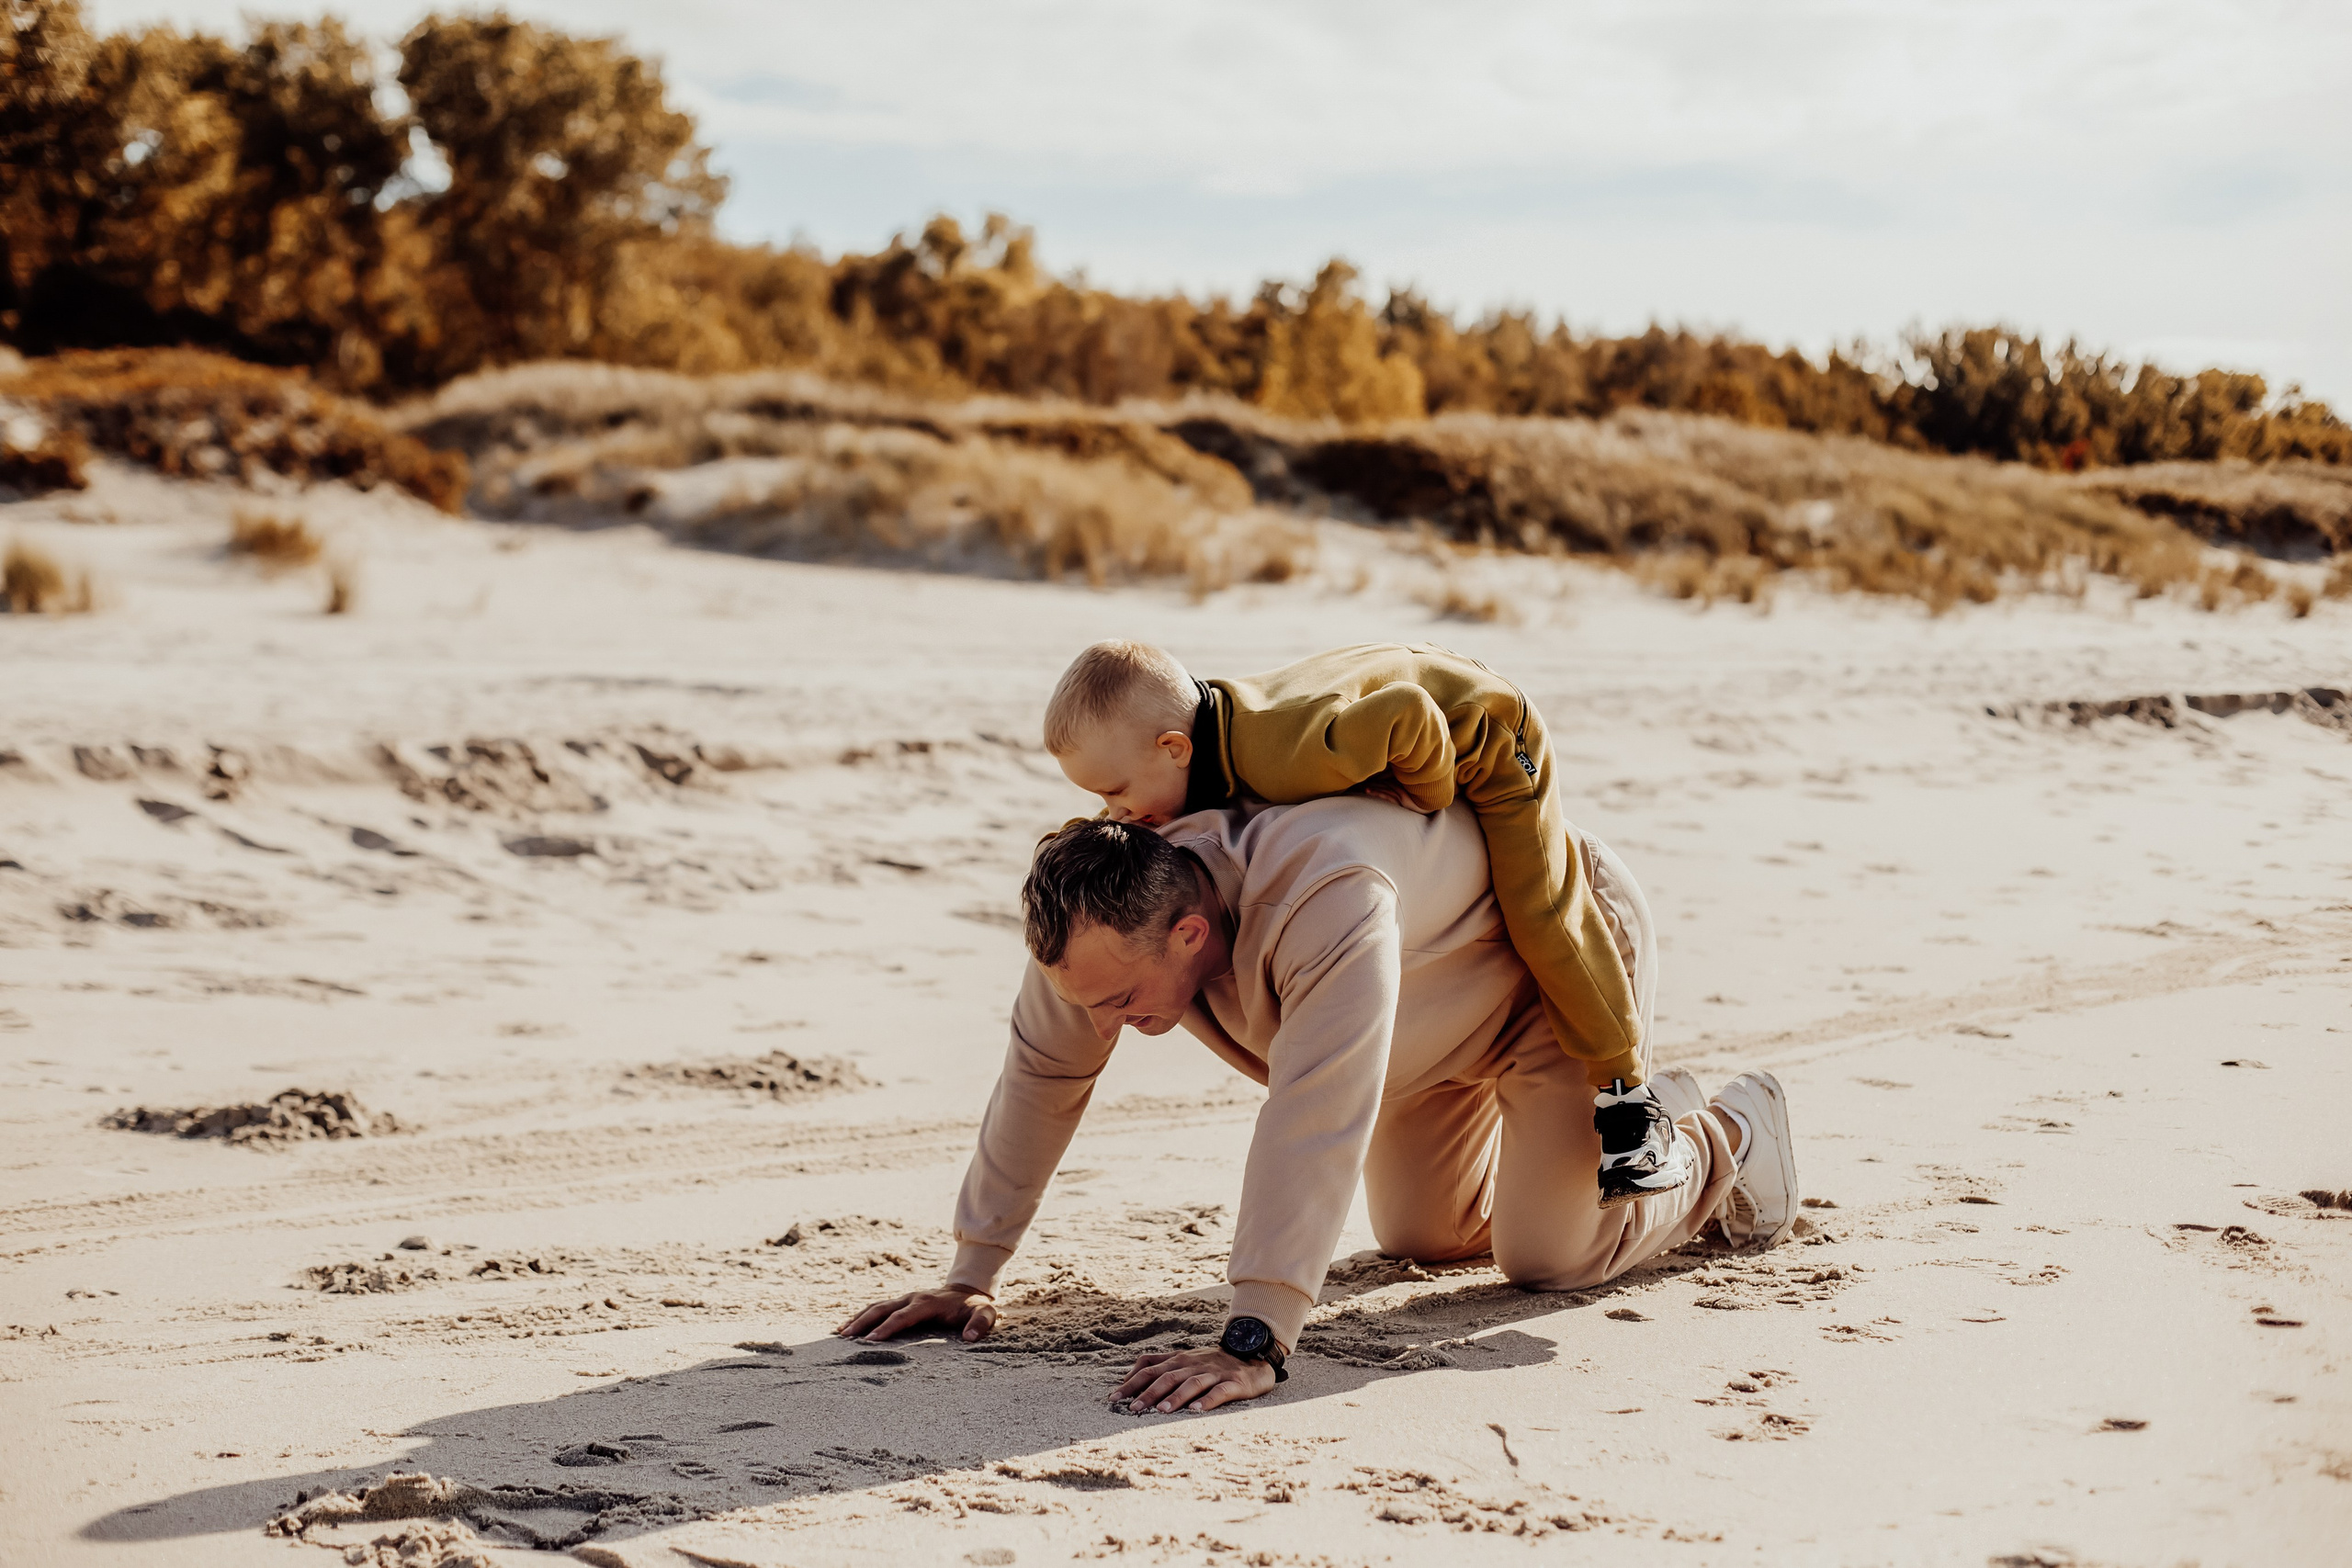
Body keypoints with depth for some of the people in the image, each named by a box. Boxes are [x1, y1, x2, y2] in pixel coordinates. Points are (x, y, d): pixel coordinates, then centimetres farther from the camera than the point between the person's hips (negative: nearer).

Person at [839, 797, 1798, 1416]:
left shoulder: (1327, 894, -48)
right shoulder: (1099, 915, -25)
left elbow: (1317, 1114, -52)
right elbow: (1042, 1073, -14)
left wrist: (1255, 1345, -54)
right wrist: (971, 1275, -12)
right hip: (1443, 1002, 8)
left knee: (1548, 1253, -10)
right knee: (1421, 1237, 17)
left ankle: (1727, 1139, 18)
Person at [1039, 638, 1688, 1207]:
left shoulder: (1280, 757, -43)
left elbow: (1409, 716, -46)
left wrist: (1431, 793, -28)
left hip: (1481, 738, -9)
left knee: (1540, 916, -14)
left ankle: (1627, 1097, -2)